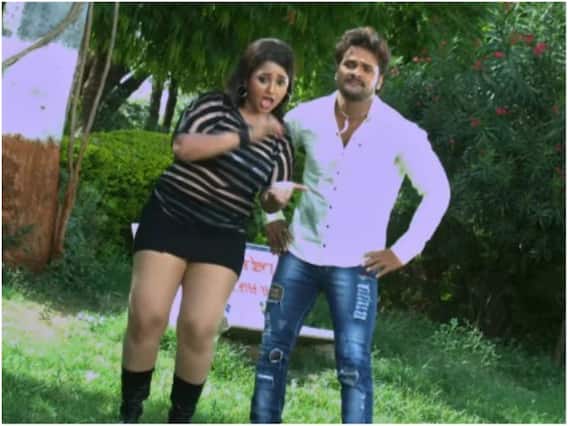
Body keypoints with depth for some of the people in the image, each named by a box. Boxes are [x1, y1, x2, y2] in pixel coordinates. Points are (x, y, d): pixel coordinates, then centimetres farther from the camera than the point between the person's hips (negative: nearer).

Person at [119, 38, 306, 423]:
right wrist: (245, 135, -21)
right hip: (169, 219, -2)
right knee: (147, 316, -8)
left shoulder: (280, 140, 9)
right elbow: (183, 146, -19)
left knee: (200, 327, -11)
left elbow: (270, 202, 11)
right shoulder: (215, 105, -2)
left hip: (223, 237, 2)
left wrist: (278, 198, -14)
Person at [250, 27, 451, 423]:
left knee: (354, 363, -8)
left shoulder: (400, 133, -12)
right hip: (299, 255, 3)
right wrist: (272, 215, 10)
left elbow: (438, 191, -4)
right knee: (273, 351, 6)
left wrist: (403, 251, -8)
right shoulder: (307, 116, -3)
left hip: (355, 264, -3)